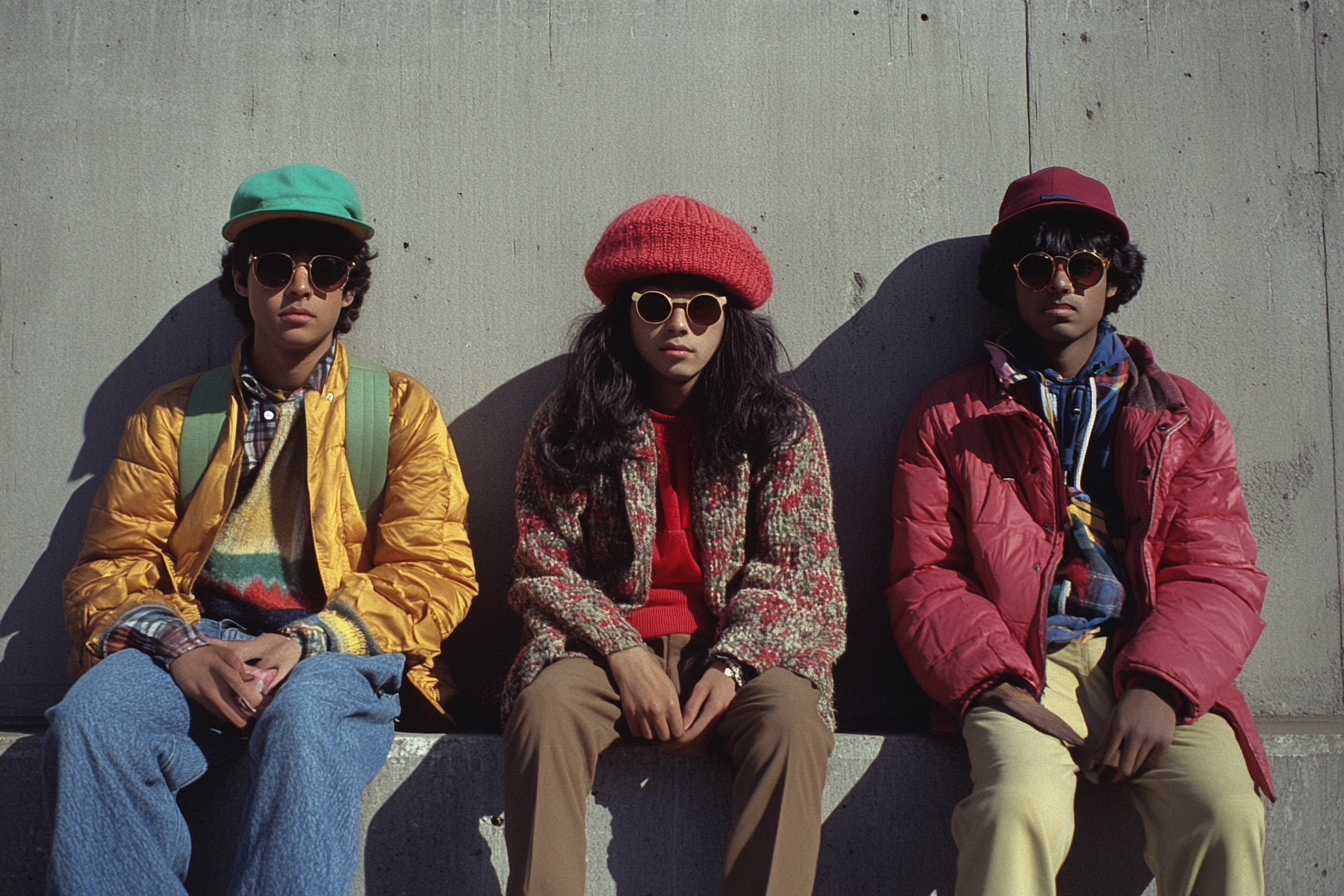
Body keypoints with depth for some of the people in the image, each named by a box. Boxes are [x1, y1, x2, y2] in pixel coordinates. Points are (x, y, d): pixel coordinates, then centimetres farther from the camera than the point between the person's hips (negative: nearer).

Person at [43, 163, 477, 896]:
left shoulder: (399, 410, 12)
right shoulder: (171, 418, 18)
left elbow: (437, 573, 2)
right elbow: (109, 565, 10)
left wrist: (309, 639, -14)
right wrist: (175, 646, -14)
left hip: (335, 650, -2)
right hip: (194, 643, 2)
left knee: (305, 718, -36)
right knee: (89, 718, -29)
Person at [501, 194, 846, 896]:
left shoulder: (783, 426, 5)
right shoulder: (565, 424, 5)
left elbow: (793, 569, 0)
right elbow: (543, 565, 1)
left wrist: (731, 662, -16)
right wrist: (622, 653, -14)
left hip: (741, 648, 0)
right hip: (605, 643, 0)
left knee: (793, 721, -32)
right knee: (545, 706, -32)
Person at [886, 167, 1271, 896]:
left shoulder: (1184, 416, 18)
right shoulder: (948, 416, 13)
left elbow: (1218, 574, 8)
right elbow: (924, 579, 6)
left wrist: (1158, 689, -11)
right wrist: (998, 685, -12)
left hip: (1153, 666, 2)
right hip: (1018, 666, -1)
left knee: (1225, 814, -27)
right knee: (1018, 806, -32)